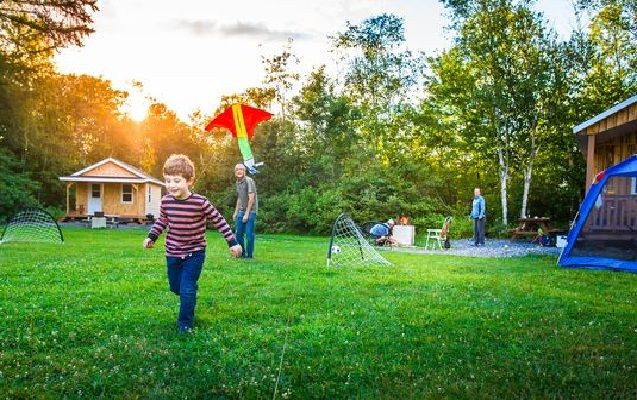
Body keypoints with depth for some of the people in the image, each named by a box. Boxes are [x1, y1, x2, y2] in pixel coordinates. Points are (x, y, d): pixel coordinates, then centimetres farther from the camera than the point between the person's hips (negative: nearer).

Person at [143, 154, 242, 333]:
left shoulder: (200, 202, -21)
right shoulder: (166, 201, -9)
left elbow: (219, 221, -11)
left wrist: (232, 242, -12)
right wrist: (151, 237, 7)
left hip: (194, 253, -4)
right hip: (173, 253, 5)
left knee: (187, 290, -7)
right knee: (175, 287, 18)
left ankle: (185, 324, 12)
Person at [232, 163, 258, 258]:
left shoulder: (249, 181, -11)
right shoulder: (238, 182, 13)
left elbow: (251, 198, -16)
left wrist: (247, 213, -17)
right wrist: (235, 213, 17)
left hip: (251, 211, -7)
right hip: (241, 211, 8)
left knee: (249, 233, -7)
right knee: (238, 233, 8)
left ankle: (249, 254, 3)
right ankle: (241, 253, 21)